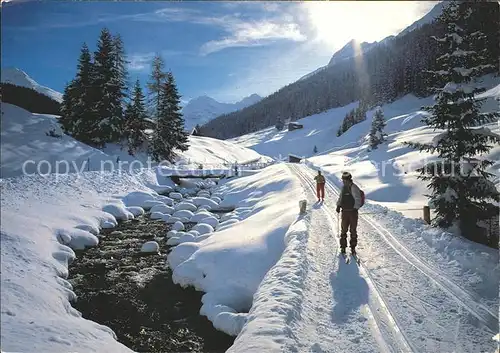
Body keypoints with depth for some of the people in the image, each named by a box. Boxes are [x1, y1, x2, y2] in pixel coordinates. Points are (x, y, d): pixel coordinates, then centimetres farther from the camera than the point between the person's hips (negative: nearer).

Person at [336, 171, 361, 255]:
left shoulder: (354, 188, -12)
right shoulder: (344, 187, 9)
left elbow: (358, 200, -14)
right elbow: (341, 197, 21)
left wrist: (355, 208, -21)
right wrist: (338, 205, 8)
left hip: (352, 211, -5)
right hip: (345, 211, 6)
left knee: (353, 230, 4)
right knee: (343, 230, 7)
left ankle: (353, 247, 14)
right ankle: (343, 247, 16)